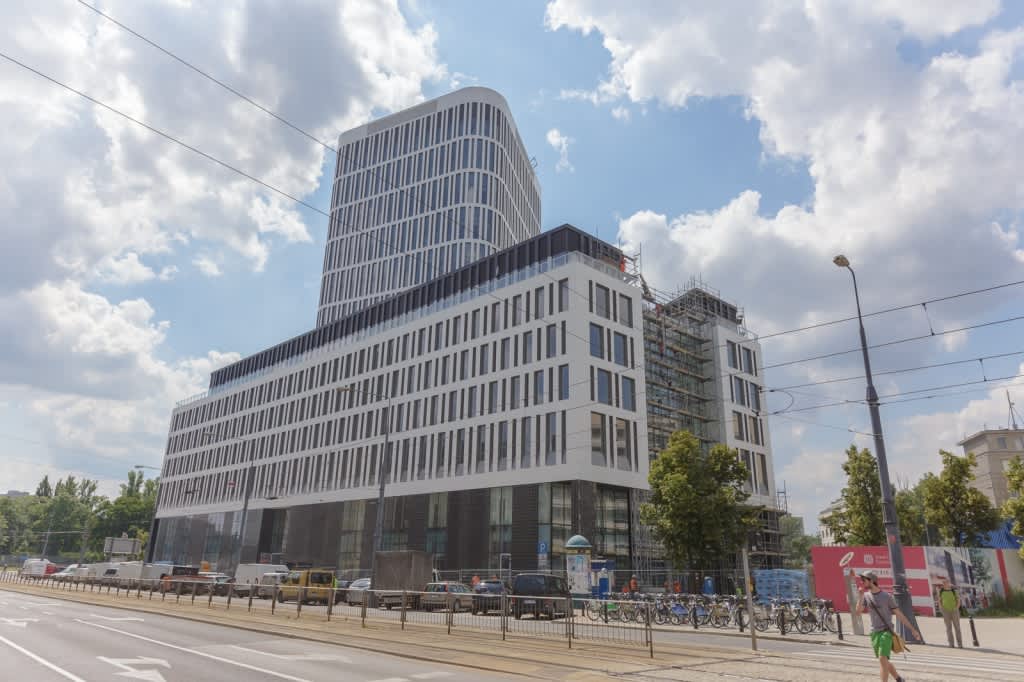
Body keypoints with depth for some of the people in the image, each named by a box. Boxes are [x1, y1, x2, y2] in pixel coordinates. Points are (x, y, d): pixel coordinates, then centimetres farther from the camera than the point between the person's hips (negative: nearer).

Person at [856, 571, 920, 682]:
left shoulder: (887, 596, -7)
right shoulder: (866, 596, 5)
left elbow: (899, 614, -2)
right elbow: (858, 611, -7)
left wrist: (912, 629, -4)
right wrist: (861, 595, -13)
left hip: (886, 632, -5)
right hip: (874, 633, 5)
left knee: (882, 658, -18)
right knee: (884, 661, 15)